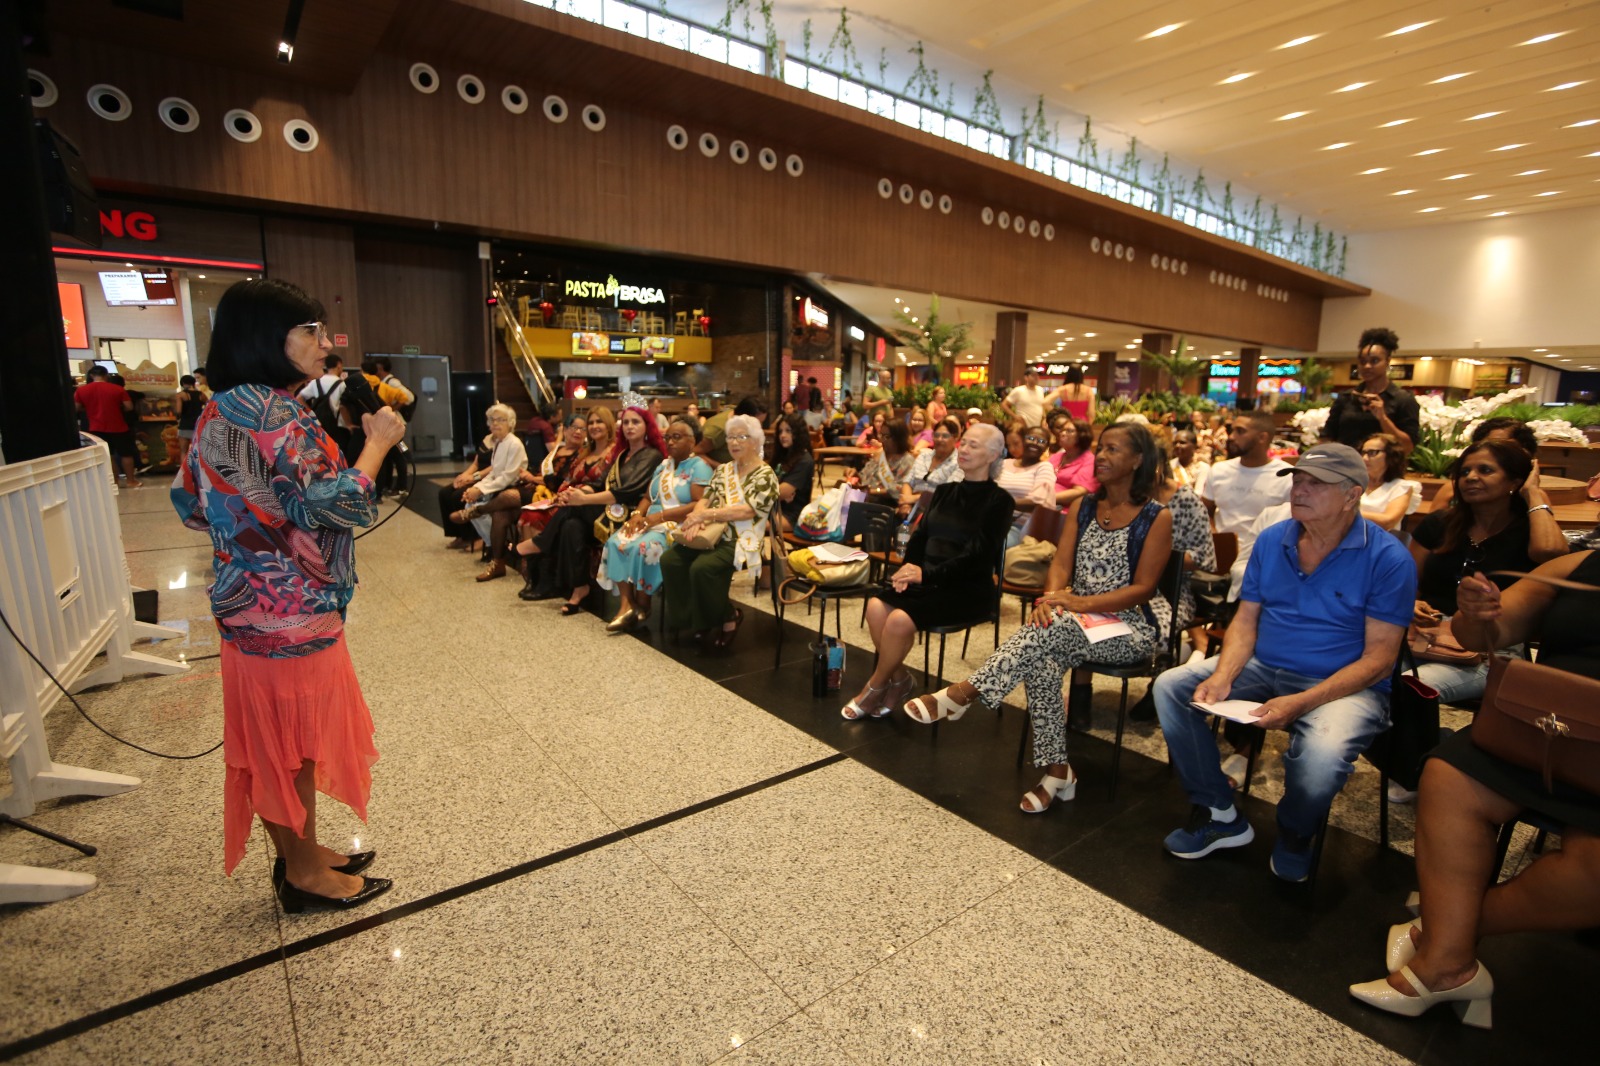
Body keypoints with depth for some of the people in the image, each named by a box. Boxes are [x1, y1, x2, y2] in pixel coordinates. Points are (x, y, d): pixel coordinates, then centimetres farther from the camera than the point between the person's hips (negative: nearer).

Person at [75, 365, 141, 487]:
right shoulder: (118, 389, -9)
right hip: (118, 427, -2)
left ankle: (113, 481, 16)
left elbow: (77, 408, 5)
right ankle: (130, 480, 10)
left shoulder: (80, 390, -2)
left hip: (97, 429, 3)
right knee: (126, 453, 8)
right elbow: (129, 407, -8)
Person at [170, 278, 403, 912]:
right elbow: (343, 504, -27)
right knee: (291, 742, 6)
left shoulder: (219, 412, 9)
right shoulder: (273, 414, -22)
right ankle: (305, 874, 24)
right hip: (290, 609, -10)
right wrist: (377, 442, -13)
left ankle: (300, 855, 36)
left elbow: (191, 503, 16)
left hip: (250, 601, 10)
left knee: (275, 739, 19)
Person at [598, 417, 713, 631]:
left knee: (643, 547, -31)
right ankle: (627, 603, -22)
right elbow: (647, 497, 17)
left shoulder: (699, 466, -6)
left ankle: (643, 606, -12)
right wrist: (638, 514, -7)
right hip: (652, 522, 7)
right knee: (616, 542, -18)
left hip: (679, 525, -7)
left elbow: (700, 505, -17)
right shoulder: (664, 464, 19)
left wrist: (660, 516, -20)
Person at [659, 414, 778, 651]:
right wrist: (696, 519, -15)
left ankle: (728, 617, -6)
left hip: (741, 540, -7)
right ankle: (696, 619, -3)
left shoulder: (765, 476, -4)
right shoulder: (723, 470, 17)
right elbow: (705, 499, 9)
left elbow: (747, 511, -17)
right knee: (670, 560, -15)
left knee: (702, 567, -31)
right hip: (712, 534, 7)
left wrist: (705, 514, -20)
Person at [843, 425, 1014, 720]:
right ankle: (899, 679, -2)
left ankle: (874, 688, -4)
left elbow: (977, 555, -14)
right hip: (928, 582, 6)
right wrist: (909, 570, -8)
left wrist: (927, 573, -23)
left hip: (968, 589, -5)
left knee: (900, 620, -28)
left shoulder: (998, 500, -4)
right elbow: (920, 536, 12)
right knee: (876, 606, -23)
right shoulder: (945, 491, 16)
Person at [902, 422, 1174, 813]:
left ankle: (962, 693, -33)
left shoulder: (1157, 517, -4)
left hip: (1131, 627, -4)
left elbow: (1143, 587, -10)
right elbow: (1061, 564, 1)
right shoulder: (1083, 507, 11)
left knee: (1053, 627, -35)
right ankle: (1056, 770, -20)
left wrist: (1081, 603, -23)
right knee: (1040, 660, -30)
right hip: (1073, 622, 4)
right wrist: (1051, 597, -22)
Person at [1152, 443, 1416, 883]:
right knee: (1170, 686, -10)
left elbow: (1378, 659, -14)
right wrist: (1222, 677, -14)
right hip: (1263, 668, 5)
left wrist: (1300, 703, -26)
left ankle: (1294, 834, 3)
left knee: (1322, 752, -35)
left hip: (1345, 685, -5)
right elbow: (1245, 621, 5)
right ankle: (1218, 814, 2)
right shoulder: (1271, 541, 4)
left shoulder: (1387, 558, -11)